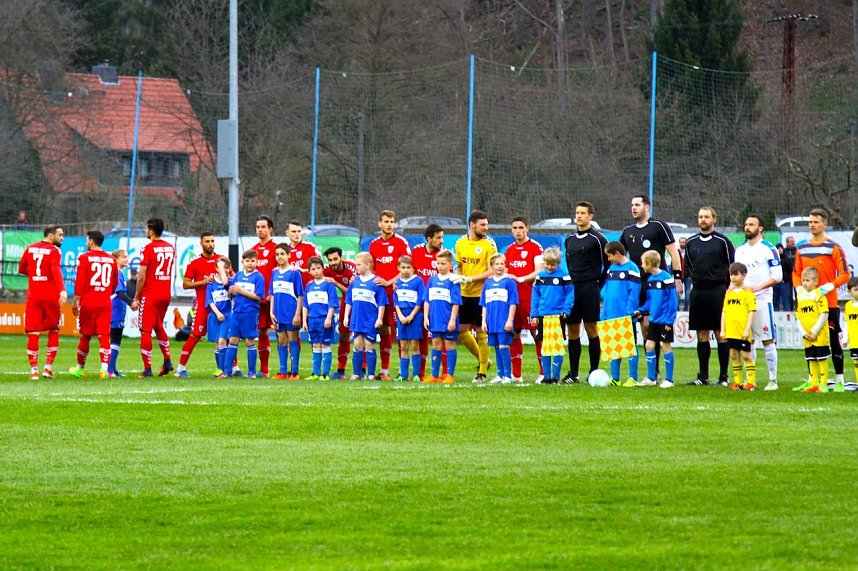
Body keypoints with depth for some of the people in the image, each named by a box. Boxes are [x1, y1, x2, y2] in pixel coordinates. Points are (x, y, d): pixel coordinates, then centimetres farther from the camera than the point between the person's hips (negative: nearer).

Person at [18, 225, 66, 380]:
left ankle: (34, 370, 0)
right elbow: (56, 271, -22)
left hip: (33, 296, 3)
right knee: (53, 331, 13)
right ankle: (48, 368, 8)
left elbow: (22, 268, 19)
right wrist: (62, 290, -33)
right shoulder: (54, 251, -6)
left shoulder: (30, 249, 9)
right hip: (50, 295, -3)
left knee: (33, 333, 3)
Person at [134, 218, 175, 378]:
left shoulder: (148, 249, -13)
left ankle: (147, 368, -5)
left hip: (150, 295, -7)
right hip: (166, 294, 7)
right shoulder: (170, 248, 8)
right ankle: (167, 361, 16)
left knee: (146, 331, -2)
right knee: (159, 326, 24)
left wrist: (136, 297, -4)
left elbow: (142, 276, -13)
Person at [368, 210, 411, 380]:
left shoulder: (401, 243, -2)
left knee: (397, 327, -8)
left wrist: (389, 282, -14)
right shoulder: (374, 244, 13)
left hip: (396, 290, -5)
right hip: (379, 291, 5)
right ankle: (384, 370, 10)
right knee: (383, 329, 6)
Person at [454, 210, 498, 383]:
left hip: (481, 293, -5)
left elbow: (492, 271, -13)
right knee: (461, 330, 9)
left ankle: (482, 372, 7)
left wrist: (469, 279, -20)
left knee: (481, 332, -1)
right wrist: (457, 279, -2)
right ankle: (482, 360, 28)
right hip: (464, 293, 6)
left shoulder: (488, 244, -9)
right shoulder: (460, 243, 7)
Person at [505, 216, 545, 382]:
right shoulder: (510, 249, 16)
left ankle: (544, 372, -1)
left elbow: (539, 272, -11)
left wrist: (520, 279, -17)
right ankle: (516, 374, 12)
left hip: (530, 297, -6)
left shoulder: (535, 247, -3)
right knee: (514, 334, 6)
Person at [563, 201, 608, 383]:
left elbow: (608, 263, -2)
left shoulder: (597, 238, -5)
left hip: (590, 288, -6)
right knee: (572, 330, 5)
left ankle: (594, 372, 0)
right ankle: (573, 373, 9)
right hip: (572, 287, 6)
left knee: (591, 328, -5)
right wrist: (568, 282, 12)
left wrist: (599, 284, -3)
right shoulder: (570, 239, 14)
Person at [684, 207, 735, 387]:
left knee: (722, 335, -4)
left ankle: (724, 377, -1)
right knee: (702, 335, 7)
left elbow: (733, 266, 2)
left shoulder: (722, 241, -1)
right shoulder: (691, 242, 12)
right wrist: (695, 279, 10)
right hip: (698, 291, 4)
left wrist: (728, 288, -1)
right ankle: (703, 376, 11)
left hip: (717, 291, -4)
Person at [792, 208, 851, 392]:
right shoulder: (802, 248, 11)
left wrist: (829, 286, -19)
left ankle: (839, 380, 2)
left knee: (833, 340, -2)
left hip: (829, 302, -4)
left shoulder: (833, 247, -4)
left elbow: (845, 274, -6)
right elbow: (796, 273, 16)